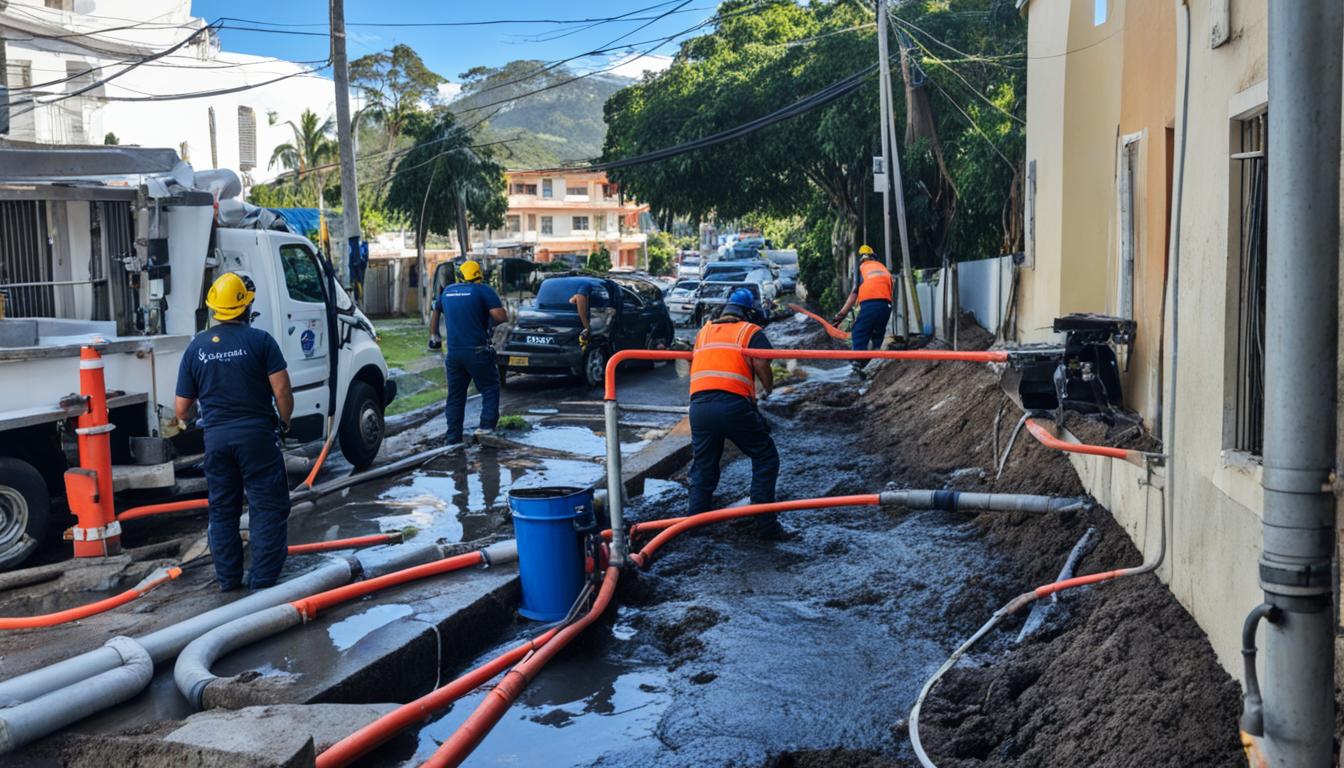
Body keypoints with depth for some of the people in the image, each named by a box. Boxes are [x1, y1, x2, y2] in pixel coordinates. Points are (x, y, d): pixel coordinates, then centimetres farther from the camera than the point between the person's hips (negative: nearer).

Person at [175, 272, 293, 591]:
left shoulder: (196, 347, 5)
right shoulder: (260, 340, -7)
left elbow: (182, 411, 7)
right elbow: (282, 391, -13)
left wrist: (189, 419, 30)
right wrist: (284, 422, 5)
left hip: (216, 437, 4)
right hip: (256, 435, -4)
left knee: (222, 512, 15)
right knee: (268, 509, 2)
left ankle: (228, 582, 21)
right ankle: (263, 582, -1)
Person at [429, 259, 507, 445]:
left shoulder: (447, 291, 14)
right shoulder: (483, 290, -5)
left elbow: (435, 312, 28)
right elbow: (501, 317, -13)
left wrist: (434, 336, 38)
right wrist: (488, 313, 8)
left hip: (453, 352, 5)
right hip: (477, 351, -5)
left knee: (455, 395, 11)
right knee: (490, 388, 7)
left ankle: (453, 438, 10)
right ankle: (487, 425, -9)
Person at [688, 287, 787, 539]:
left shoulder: (703, 332, 22)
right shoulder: (751, 332, 8)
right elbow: (761, 365, -5)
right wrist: (768, 388, 14)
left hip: (699, 404, 4)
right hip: (734, 404, -4)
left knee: (703, 466, 17)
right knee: (766, 458, 10)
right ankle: (765, 523, 6)